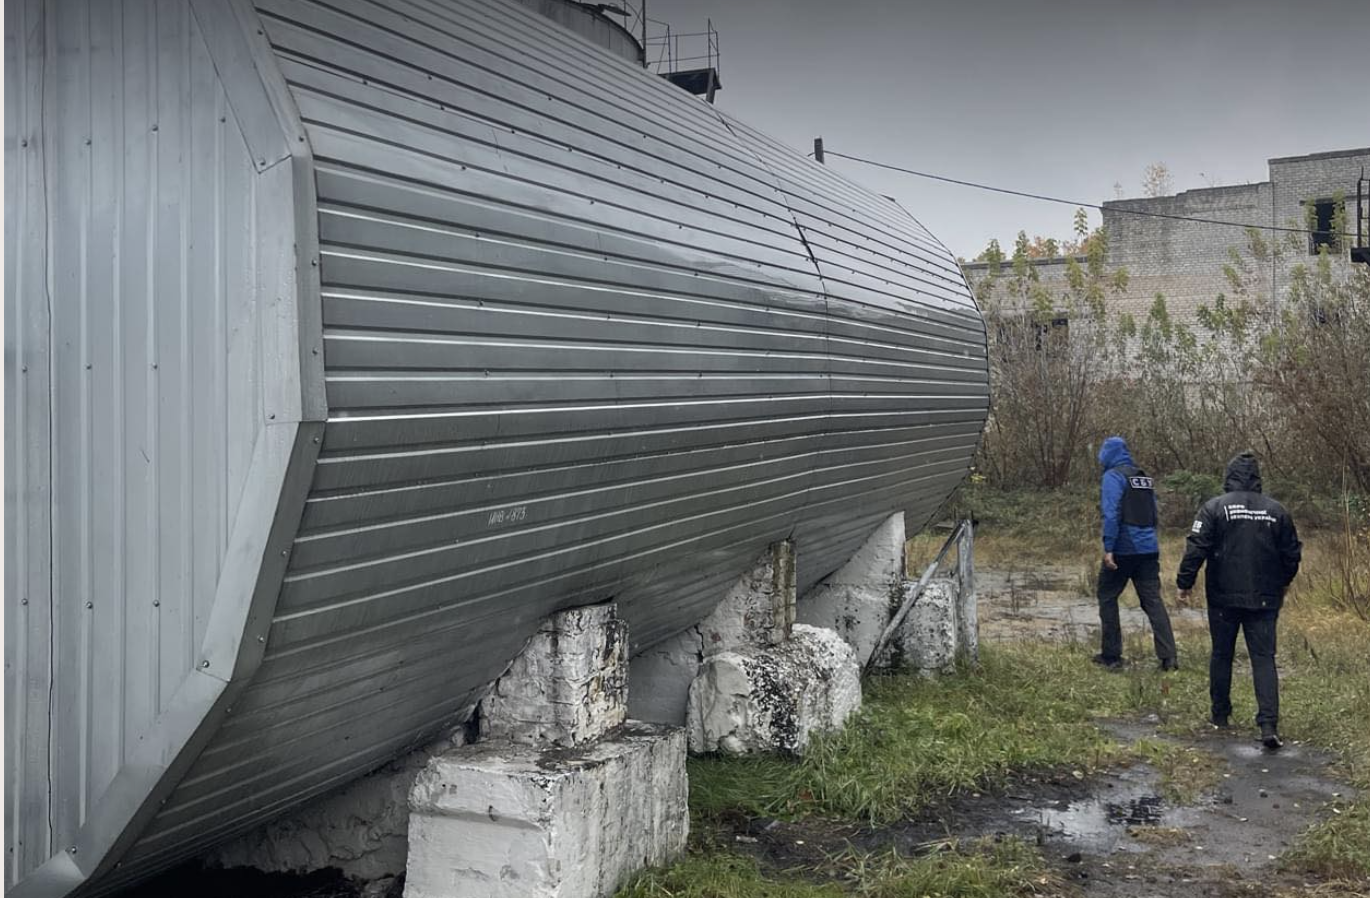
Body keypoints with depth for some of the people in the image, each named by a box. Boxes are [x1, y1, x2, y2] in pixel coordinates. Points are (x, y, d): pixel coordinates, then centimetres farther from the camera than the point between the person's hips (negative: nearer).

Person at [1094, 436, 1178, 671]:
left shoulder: (1113, 476, -7)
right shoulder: (1144, 477, 17)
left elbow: (1111, 513, -17)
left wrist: (1108, 548, -19)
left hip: (1122, 550, -6)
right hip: (1149, 549, 6)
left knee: (1107, 598, 8)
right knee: (1153, 601, 3)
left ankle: (1111, 656, 10)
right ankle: (1168, 657, -6)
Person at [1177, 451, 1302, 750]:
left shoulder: (1215, 507, -7)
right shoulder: (1276, 511, 3)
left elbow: (1195, 549, -12)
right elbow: (1293, 552, 11)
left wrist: (1185, 582, -1)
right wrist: (1284, 581, 28)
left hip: (1224, 598, -1)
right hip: (1265, 600, 2)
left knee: (1221, 655, 13)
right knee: (1264, 658, 1)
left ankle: (1220, 715, 23)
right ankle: (1269, 724, -11)